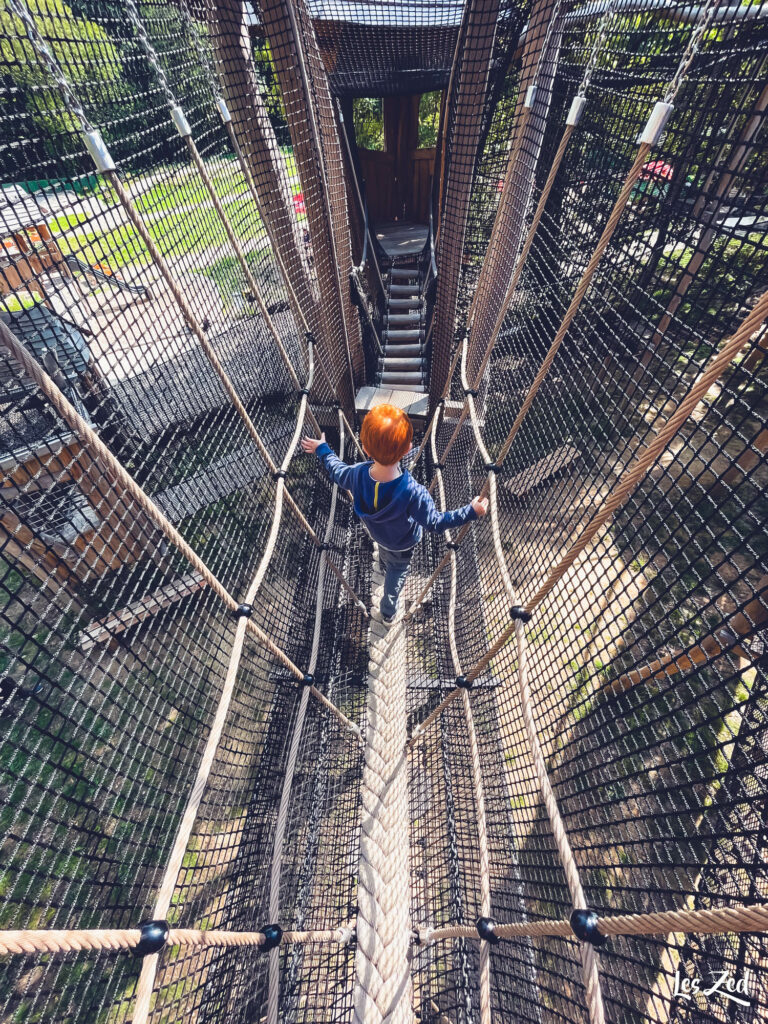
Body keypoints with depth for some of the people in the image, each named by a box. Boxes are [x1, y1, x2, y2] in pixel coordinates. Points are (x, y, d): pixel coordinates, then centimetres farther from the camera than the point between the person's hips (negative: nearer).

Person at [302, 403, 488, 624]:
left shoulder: (358, 474, -34)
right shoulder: (413, 493, -46)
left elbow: (337, 472, -10)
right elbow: (435, 523, -31)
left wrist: (323, 450, 8)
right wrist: (470, 511, -25)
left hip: (376, 531, 4)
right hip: (402, 543, -3)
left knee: (385, 553, 40)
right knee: (397, 572, 28)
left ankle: (386, 569, 77)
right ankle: (388, 613, 52)